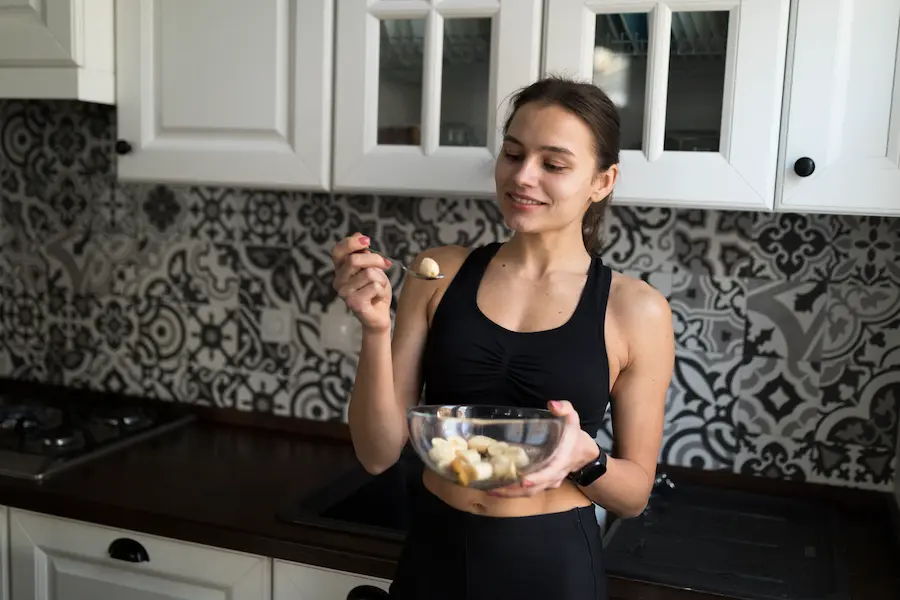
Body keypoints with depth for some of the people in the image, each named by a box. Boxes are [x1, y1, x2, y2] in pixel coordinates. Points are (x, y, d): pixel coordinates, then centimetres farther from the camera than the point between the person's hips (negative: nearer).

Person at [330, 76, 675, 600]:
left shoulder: (636, 310, -8)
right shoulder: (439, 275, -5)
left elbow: (636, 492, 0)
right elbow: (378, 453, -5)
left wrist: (584, 456, -20)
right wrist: (376, 328, -18)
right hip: (433, 556, 2)